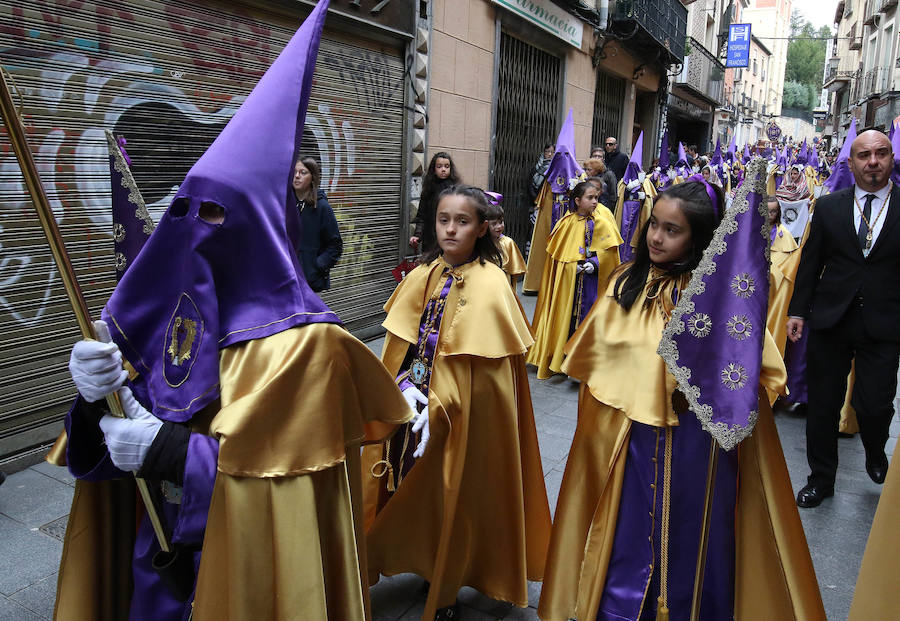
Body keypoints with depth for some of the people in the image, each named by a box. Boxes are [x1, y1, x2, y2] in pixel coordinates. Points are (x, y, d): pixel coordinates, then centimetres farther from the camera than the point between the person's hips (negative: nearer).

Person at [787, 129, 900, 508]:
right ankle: (821, 478, 27)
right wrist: (798, 311, 2)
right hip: (830, 321, 1)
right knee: (823, 404, 8)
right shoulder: (828, 207, 5)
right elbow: (810, 263, 7)